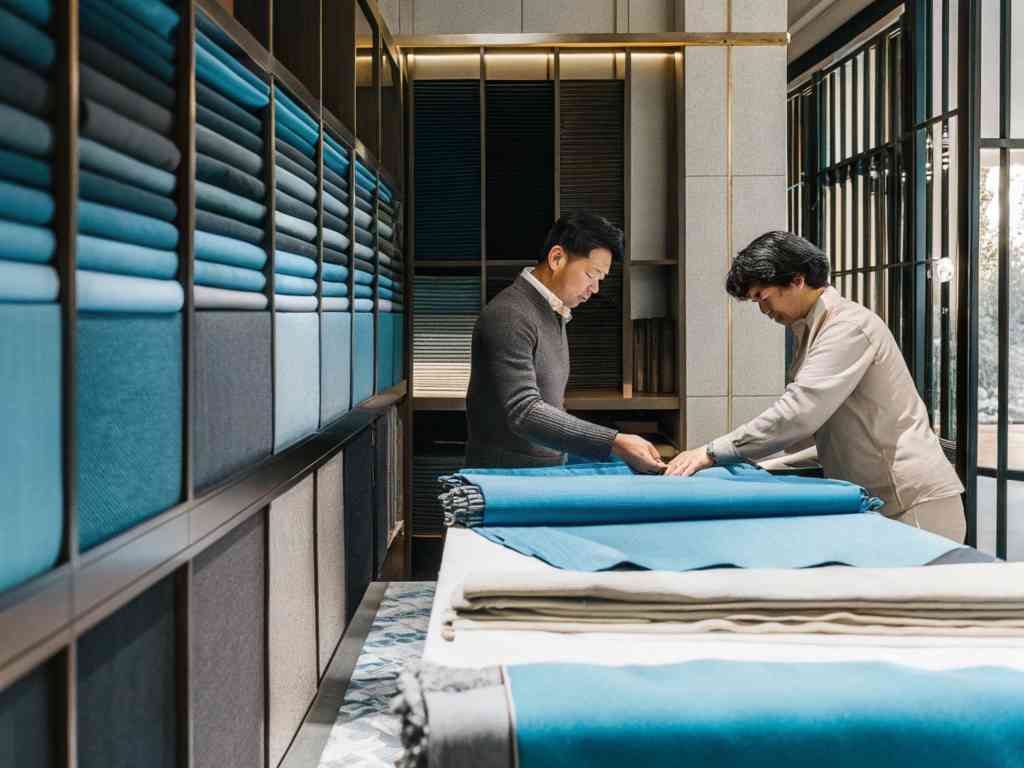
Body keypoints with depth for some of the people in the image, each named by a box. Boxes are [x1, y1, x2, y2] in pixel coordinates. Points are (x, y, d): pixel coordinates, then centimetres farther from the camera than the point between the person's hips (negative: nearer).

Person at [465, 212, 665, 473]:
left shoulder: (553, 314, 15)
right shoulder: (510, 316, -15)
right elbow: (524, 412, -24)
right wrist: (615, 443, -29)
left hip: (547, 474, 8)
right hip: (506, 478, -8)